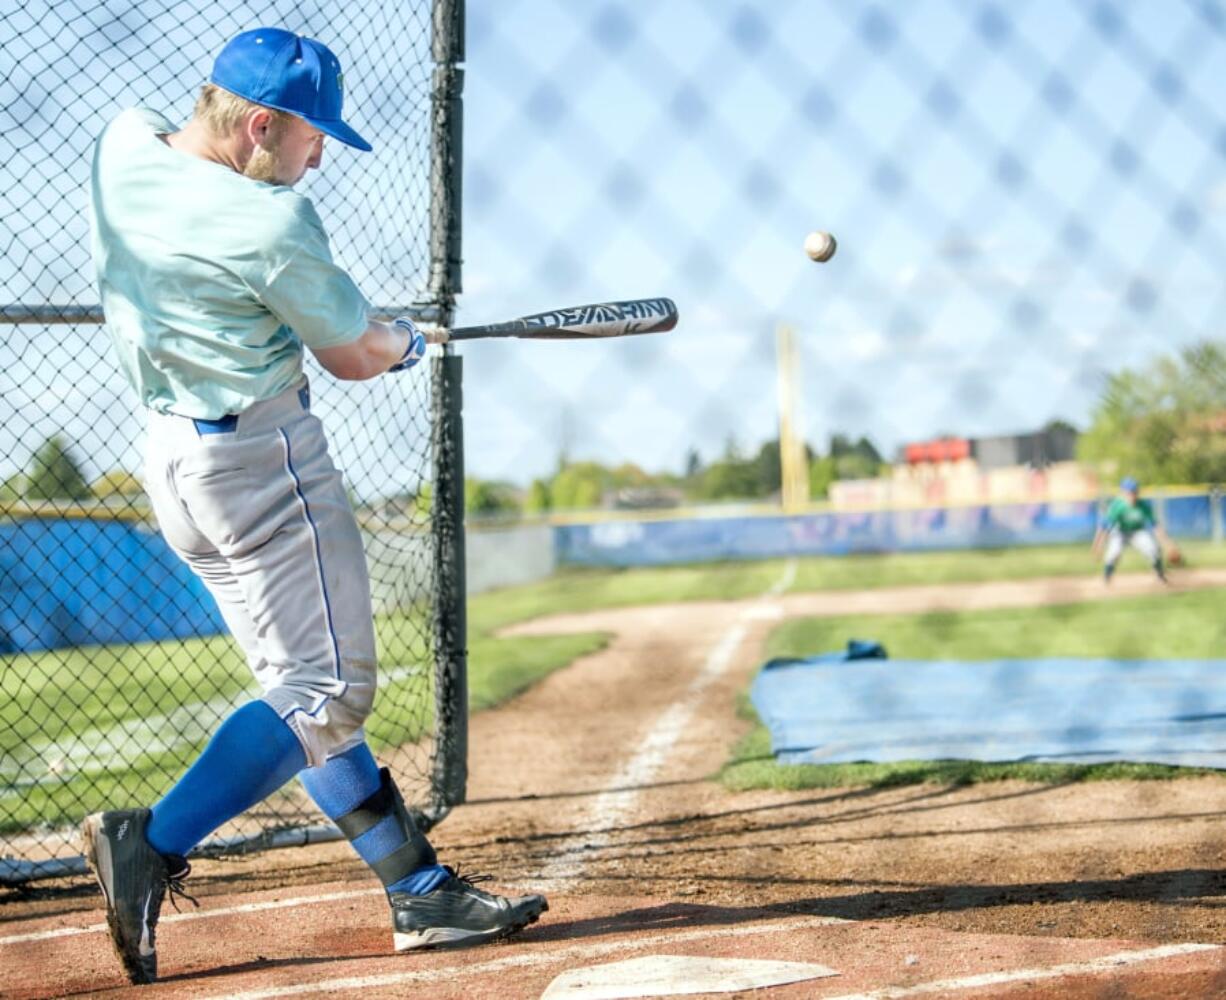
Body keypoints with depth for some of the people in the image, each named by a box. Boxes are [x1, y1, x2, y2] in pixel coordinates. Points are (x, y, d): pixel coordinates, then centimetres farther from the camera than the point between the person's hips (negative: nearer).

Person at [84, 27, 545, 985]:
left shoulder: (121, 144, 1)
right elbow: (356, 356, -6)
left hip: (172, 450, 10)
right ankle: (153, 842, -14)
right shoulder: (274, 225, -20)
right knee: (327, 692, -5)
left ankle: (422, 890, 16)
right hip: (263, 460, -10)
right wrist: (408, 340, 17)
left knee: (302, 688, 10)